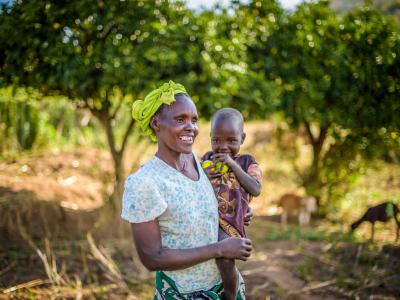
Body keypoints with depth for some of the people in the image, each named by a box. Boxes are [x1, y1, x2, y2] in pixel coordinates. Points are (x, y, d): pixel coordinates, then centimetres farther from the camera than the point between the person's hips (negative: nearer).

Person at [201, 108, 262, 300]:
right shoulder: (207, 159, 19)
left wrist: (233, 165, -8)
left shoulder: (246, 162, 10)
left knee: (225, 258, -29)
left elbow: (256, 190, -6)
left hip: (228, 223, -6)